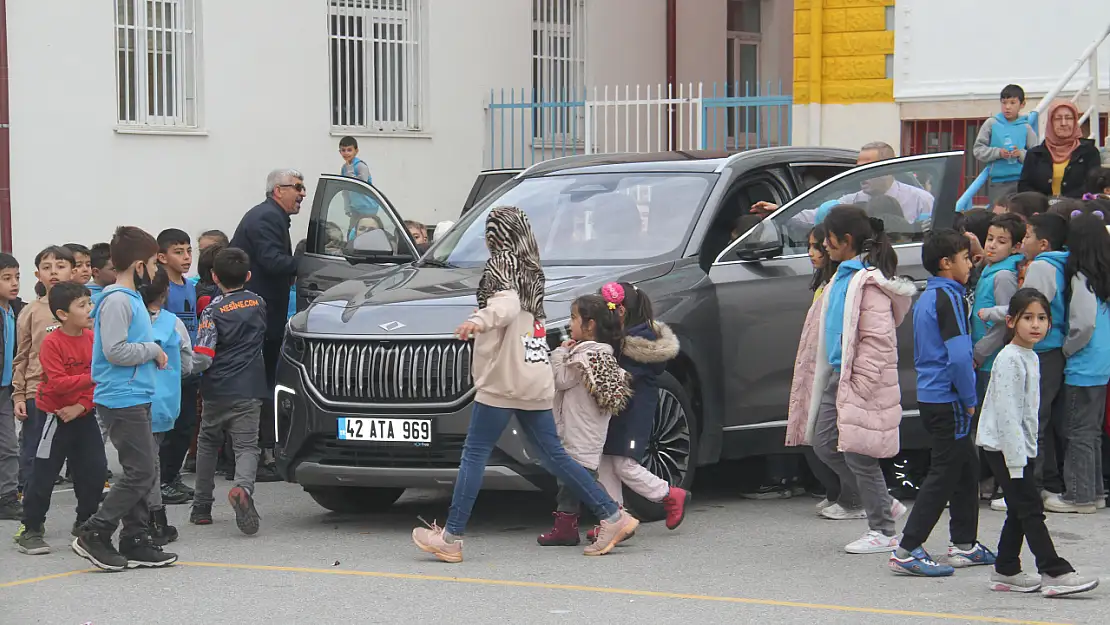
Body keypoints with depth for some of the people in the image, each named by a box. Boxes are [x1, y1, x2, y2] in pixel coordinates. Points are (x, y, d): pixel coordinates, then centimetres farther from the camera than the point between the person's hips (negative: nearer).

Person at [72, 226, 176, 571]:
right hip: (122, 399, -10)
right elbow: (114, 350, -23)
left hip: (135, 398, 10)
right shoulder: (116, 301, -15)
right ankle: (94, 535, -6)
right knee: (139, 472, -10)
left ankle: (136, 542, 16)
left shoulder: (132, 298, 16)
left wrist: (152, 354, 10)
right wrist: (153, 350, -12)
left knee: (146, 471, 11)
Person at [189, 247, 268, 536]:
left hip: (217, 390, -2)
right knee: (247, 446, -3)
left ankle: (201, 507, 22)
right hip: (249, 390, 2)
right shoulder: (258, 303, 5)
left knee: (208, 444, 17)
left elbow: (203, 358, -17)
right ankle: (243, 487, -34)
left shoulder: (213, 310, -10)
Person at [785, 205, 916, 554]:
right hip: (838, 375, 10)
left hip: (860, 381, -10)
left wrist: (861, 382, -23)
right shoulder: (843, 277, 14)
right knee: (823, 444, 11)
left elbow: (878, 338, -21)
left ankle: (883, 532, 6)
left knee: (858, 455, -5)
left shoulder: (871, 282, -17)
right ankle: (885, 504, 21)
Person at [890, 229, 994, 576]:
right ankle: (907, 551, -8)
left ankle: (964, 544, 22)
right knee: (943, 476, -6)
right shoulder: (949, 297, -15)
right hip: (947, 401, -10)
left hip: (930, 395, 10)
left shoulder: (926, 298, 14)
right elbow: (959, 355, -24)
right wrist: (970, 399, -14)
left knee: (967, 469, 17)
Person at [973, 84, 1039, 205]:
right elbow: (978, 150, 3)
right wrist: (998, 153, -10)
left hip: (1021, 180, 0)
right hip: (997, 182, 0)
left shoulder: (1026, 127, 4)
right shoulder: (991, 124, 5)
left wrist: (1021, 154, -16)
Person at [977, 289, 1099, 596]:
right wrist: (1016, 460, -23)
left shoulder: (1031, 357, 13)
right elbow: (1007, 412, -20)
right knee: (1031, 510, -10)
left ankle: (1005, 572, 18)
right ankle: (1055, 573, -13)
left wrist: (1028, 451, 17)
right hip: (1004, 447, -9)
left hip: (1022, 447, 9)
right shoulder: (1009, 359, -16)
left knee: (1019, 512, 11)